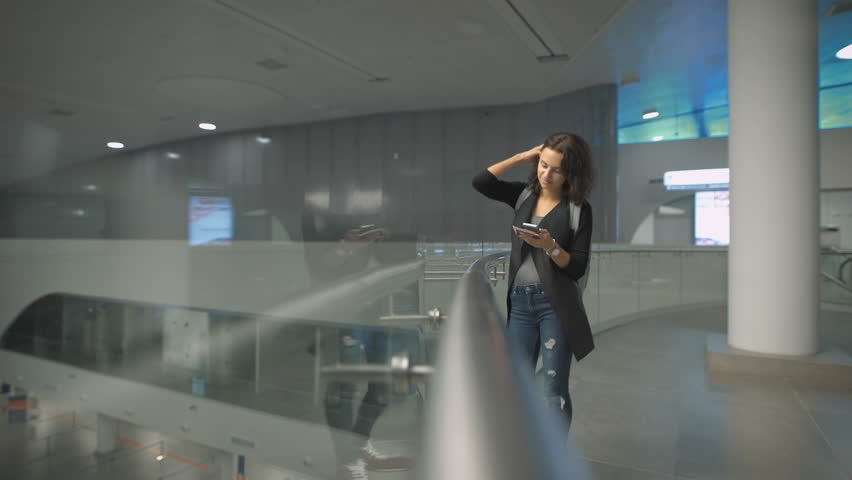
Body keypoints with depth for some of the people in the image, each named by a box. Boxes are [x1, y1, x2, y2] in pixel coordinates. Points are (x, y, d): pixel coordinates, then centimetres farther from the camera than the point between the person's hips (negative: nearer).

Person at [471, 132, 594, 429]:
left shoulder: (578, 209, -2)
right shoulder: (524, 195, 9)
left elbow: (578, 268, -6)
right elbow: (480, 182, -1)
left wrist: (550, 246, -24)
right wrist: (520, 157, 0)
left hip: (555, 305, -4)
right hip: (519, 301, 4)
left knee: (554, 391, 1)